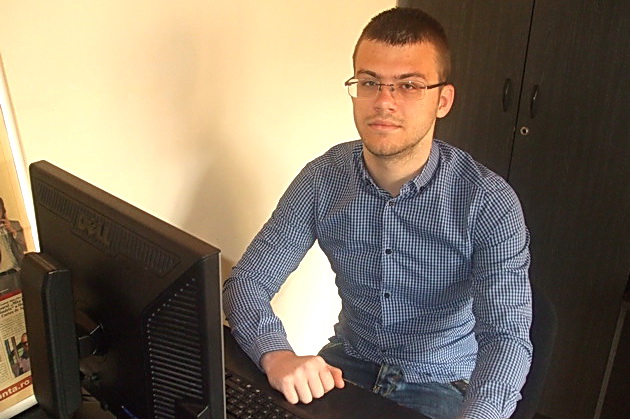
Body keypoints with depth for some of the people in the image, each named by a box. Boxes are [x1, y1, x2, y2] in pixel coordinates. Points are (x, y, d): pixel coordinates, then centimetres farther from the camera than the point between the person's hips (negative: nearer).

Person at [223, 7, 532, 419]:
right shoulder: (323, 179, -11)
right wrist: (277, 357, -30)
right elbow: (247, 281, -10)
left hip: (444, 384, -1)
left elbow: (507, 338, -25)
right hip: (351, 361, 2)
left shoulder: (489, 202, -19)